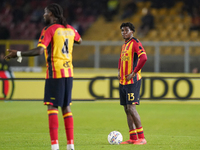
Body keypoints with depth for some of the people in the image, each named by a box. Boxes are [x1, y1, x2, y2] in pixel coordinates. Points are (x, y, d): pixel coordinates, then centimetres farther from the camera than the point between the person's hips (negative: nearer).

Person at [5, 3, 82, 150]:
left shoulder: (49, 30, -10)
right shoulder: (70, 29, 11)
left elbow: (39, 50, -22)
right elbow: (79, 40, 32)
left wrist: (18, 54, -19)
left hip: (55, 73, -7)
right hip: (68, 73, 7)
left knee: (52, 106, -6)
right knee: (66, 107, 10)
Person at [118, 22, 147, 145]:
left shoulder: (135, 42, -9)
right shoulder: (124, 45, 18)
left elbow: (143, 57, -23)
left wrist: (133, 72, -19)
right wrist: (119, 71, 19)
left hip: (132, 81, -9)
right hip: (123, 82, 9)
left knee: (131, 108, -13)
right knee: (127, 109, 7)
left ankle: (142, 138, -10)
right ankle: (133, 138, 9)